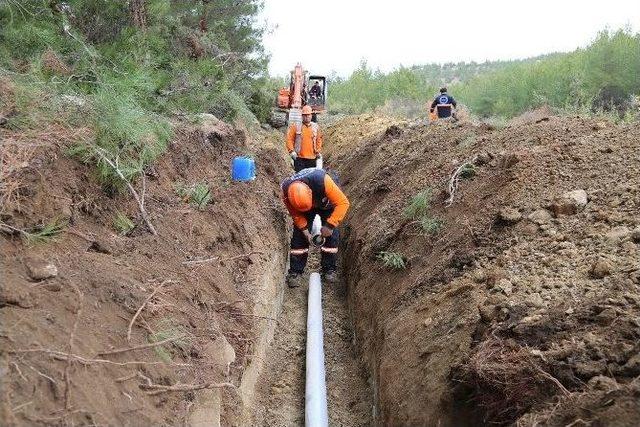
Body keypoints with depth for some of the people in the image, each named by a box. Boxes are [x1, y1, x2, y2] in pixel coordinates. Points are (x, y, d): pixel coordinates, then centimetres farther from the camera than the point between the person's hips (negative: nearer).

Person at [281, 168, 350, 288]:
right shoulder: (286, 192, -36)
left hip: (327, 205, -1)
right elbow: (296, 214, -17)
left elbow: (343, 203, -39)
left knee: (332, 235, -11)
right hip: (301, 209, 1)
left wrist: (330, 225, -40)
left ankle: (329, 269, 3)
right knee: (299, 236, -10)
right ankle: (295, 272, -1)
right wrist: (305, 232, -22)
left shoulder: (322, 181, -46)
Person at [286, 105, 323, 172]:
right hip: (299, 158, -3)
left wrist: (318, 151, 10)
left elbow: (319, 140, 18)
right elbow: (289, 139, 0)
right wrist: (291, 151, -8)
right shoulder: (295, 126, 0)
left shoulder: (316, 127, 10)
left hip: (312, 158, 3)